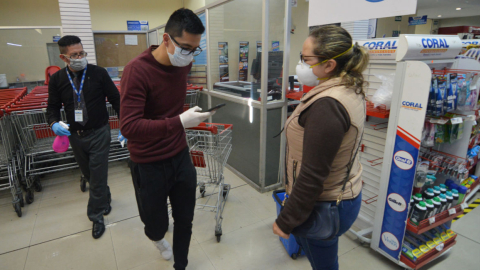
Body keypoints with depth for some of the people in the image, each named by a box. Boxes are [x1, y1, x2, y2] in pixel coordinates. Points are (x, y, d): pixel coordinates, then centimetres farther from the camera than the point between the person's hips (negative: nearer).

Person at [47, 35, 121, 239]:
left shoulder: (99, 73, -9)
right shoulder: (57, 79, -1)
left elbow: (115, 99, -5)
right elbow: (52, 107, 7)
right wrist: (54, 123, -14)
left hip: (99, 134, -4)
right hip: (75, 136, 4)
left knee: (97, 176, 2)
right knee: (88, 174, 19)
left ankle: (96, 215, 20)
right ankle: (105, 200, 45)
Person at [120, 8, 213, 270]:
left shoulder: (183, 63, -1)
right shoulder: (137, 70, -22)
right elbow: (128, 126, -28)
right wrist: (179, 122, -35)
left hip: (181, 156, 5)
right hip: (149, 165, -5)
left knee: (185, 220, 15)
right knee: (156, 224, 15)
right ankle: (157, 238, 54)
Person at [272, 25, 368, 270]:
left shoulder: (327, 105, -29)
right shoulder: (350, 90, 1)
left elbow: (312, 174, -28)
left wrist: (285, 221, -16)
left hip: (323, 206, -9)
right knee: (303, 238, 29)